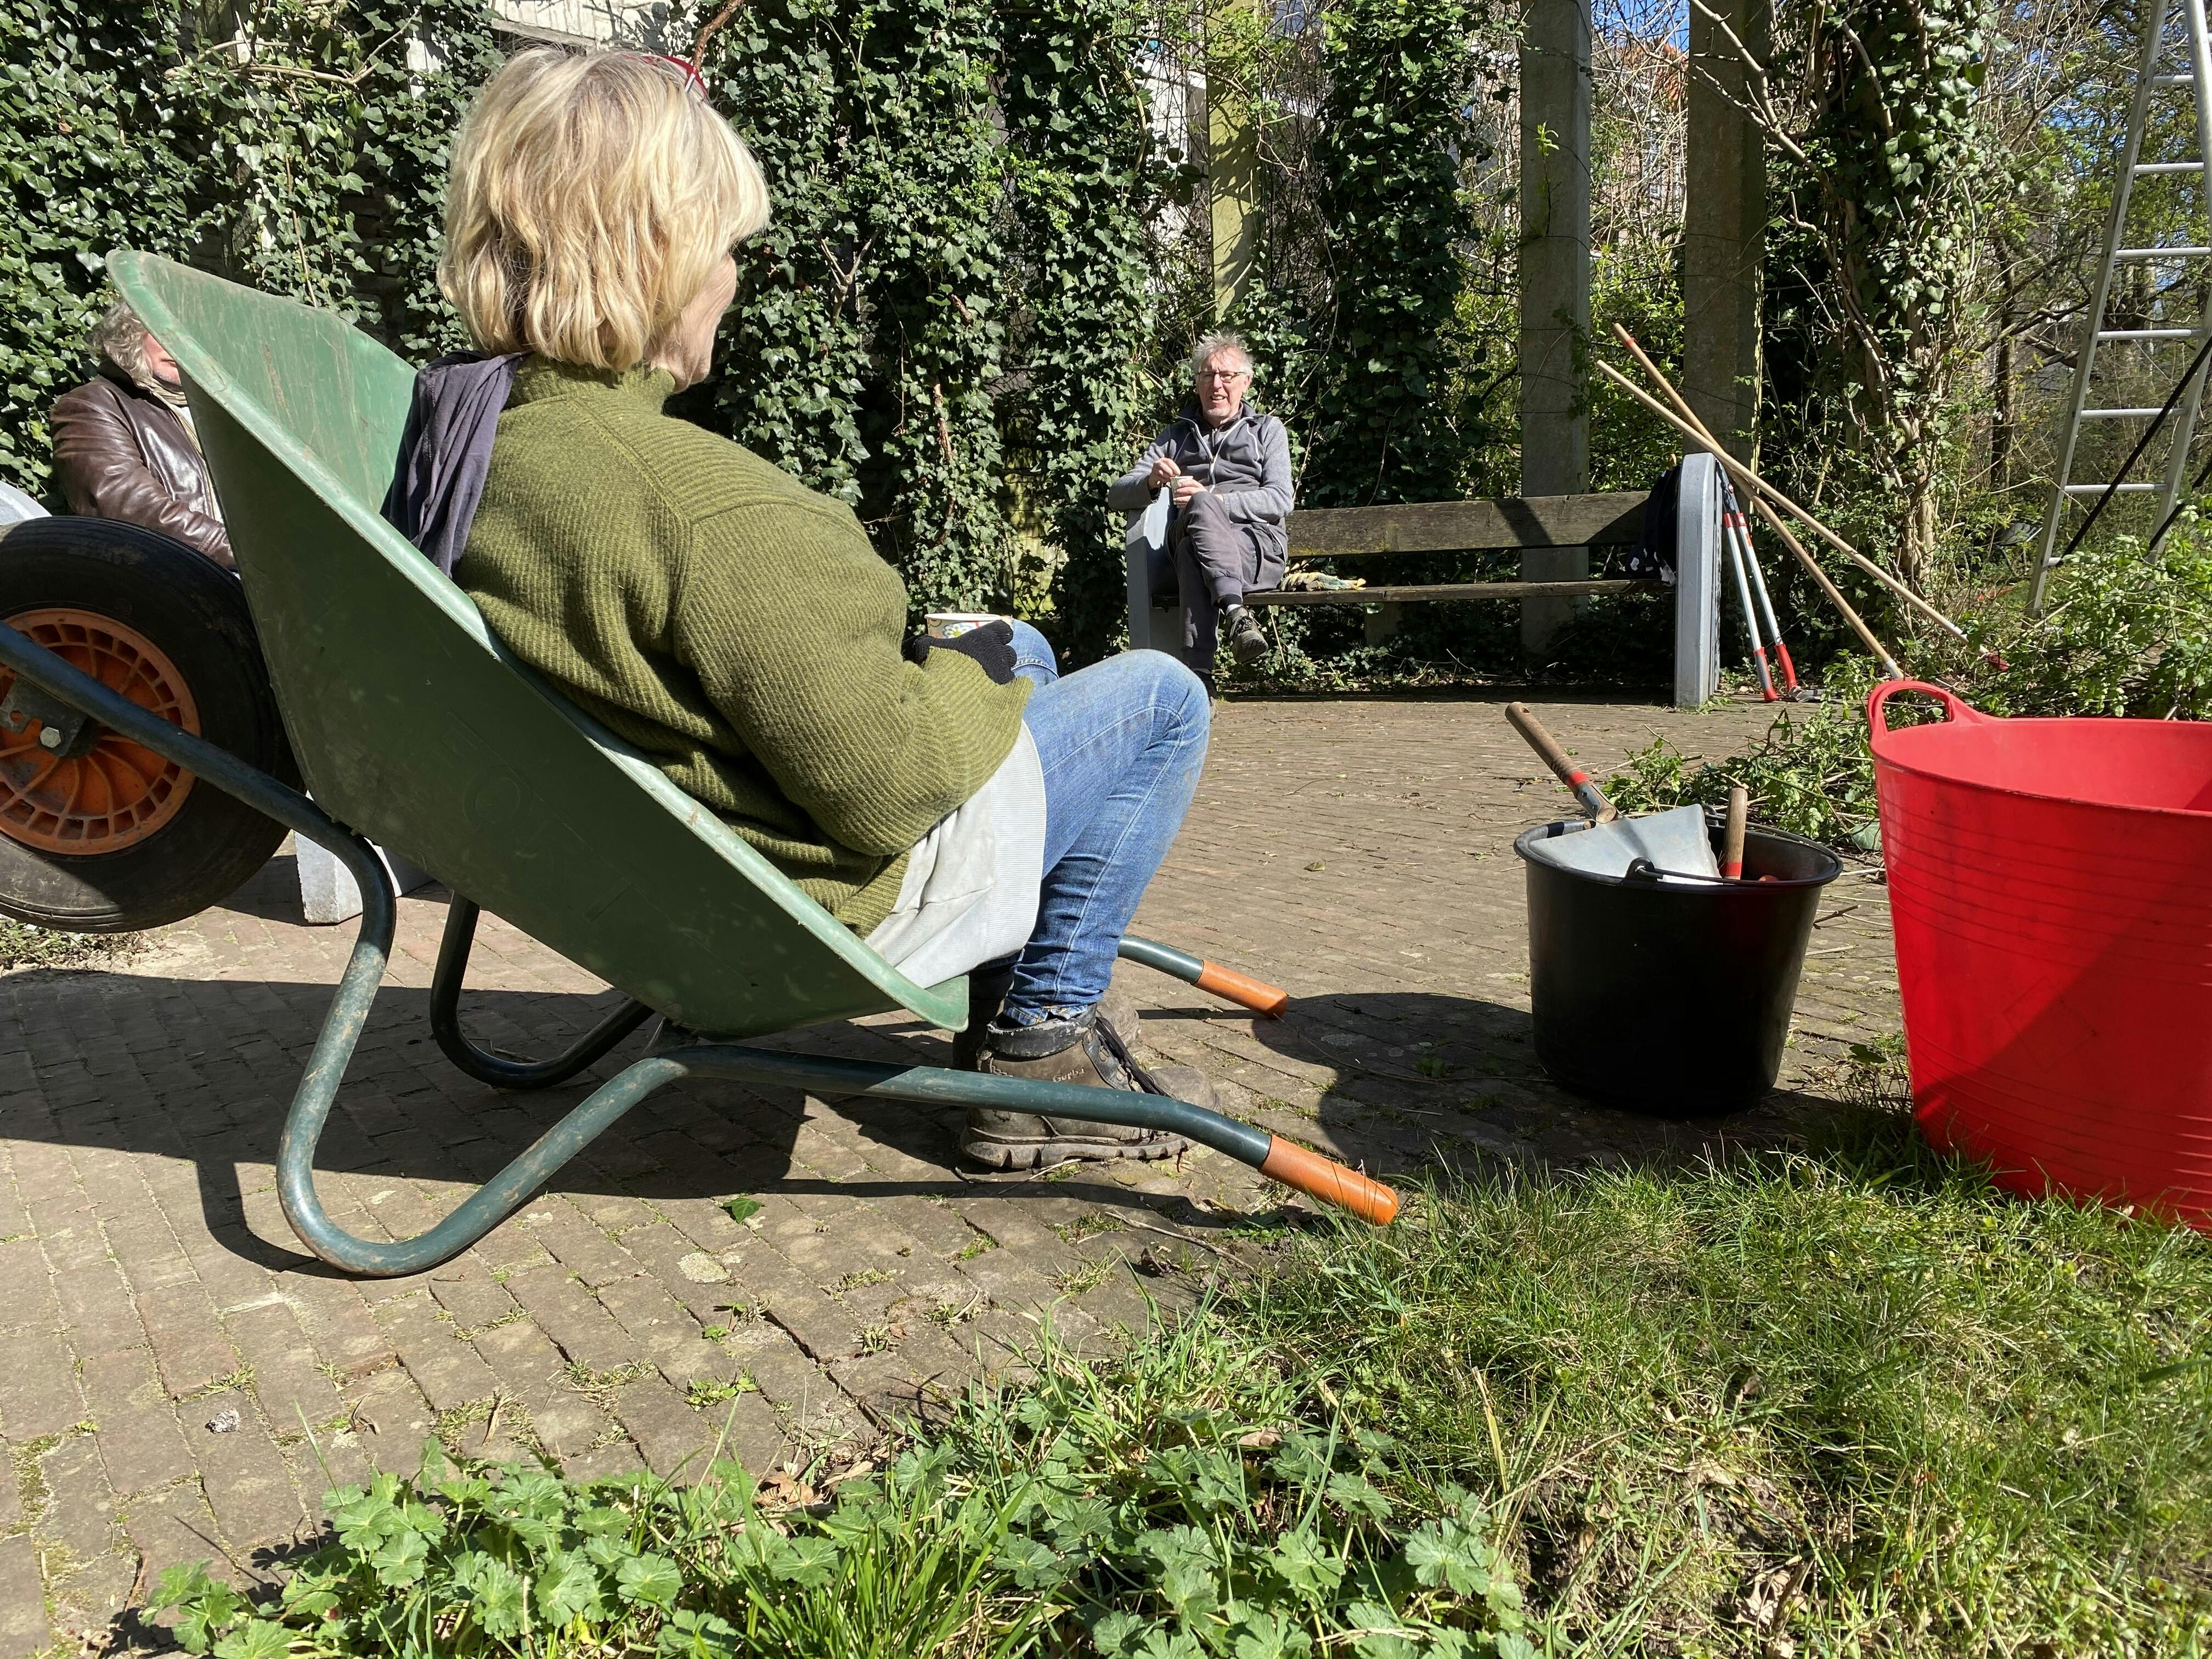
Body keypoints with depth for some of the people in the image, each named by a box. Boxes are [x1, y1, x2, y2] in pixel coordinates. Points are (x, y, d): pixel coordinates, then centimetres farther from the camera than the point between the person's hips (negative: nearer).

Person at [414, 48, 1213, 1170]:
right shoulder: (705, 505, -33)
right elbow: (882, 788, -27)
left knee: (1020, 654, 26)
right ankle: (1041, 1046, 12)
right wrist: (975, 679, -6)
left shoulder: (460, 434, -5)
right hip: (830, 893, -9)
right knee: (1159, 699, 2)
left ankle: (1003, 997, 31)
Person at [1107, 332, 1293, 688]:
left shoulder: (1267, 429, 23)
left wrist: (1213, 499, -11)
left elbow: (1279, 501, 5)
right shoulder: (1175, 436, 29)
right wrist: (1152, 481, -5)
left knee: (1192, 552, -38)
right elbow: (1117, 495, 19)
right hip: (1188, 536, 1)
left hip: (1258, 543, -1)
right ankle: (1235, 612, -52)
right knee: (1200, 509, -38)